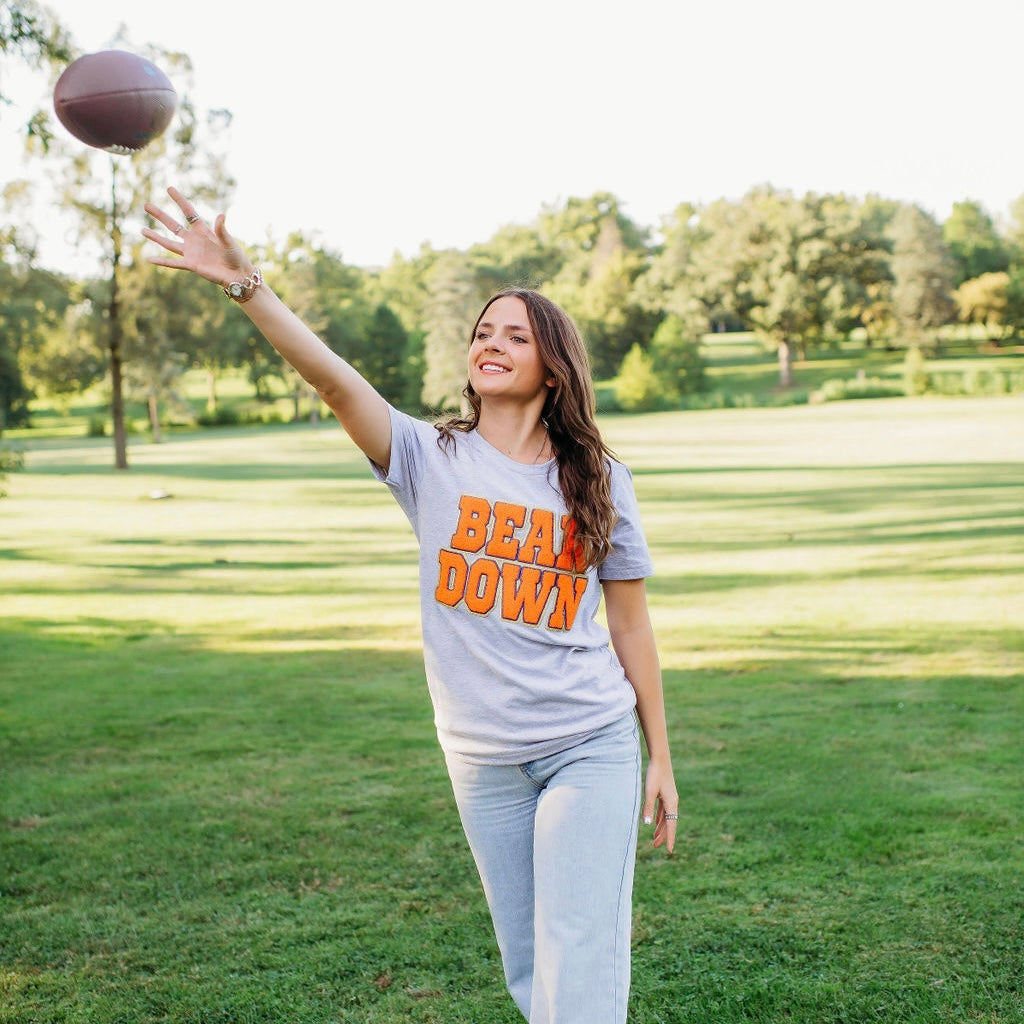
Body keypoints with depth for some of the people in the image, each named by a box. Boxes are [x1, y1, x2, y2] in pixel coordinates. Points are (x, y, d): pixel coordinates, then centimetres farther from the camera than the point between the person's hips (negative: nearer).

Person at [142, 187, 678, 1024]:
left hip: (592, 748, -1)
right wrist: (245, 285, -33)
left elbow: (631, 624, 5)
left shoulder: (599, 481, 0)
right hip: (483, 759, 1)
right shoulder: (431, 459, -3)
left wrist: (660, 760, 7)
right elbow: (335, 378, -19)